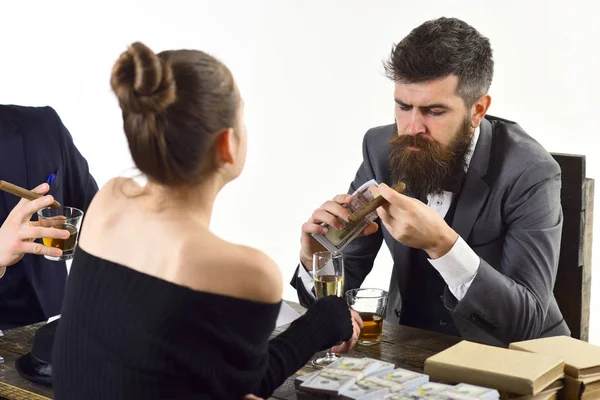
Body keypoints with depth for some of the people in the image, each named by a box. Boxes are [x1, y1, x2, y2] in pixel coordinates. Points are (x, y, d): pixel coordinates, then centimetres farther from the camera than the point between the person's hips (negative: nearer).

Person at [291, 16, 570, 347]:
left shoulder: (528, 174, -18)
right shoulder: (382, 149, -7)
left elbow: (528, 321, -23)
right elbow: (343, 281, -1)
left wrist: (442, 244, -34)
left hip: (505, 355, -2)